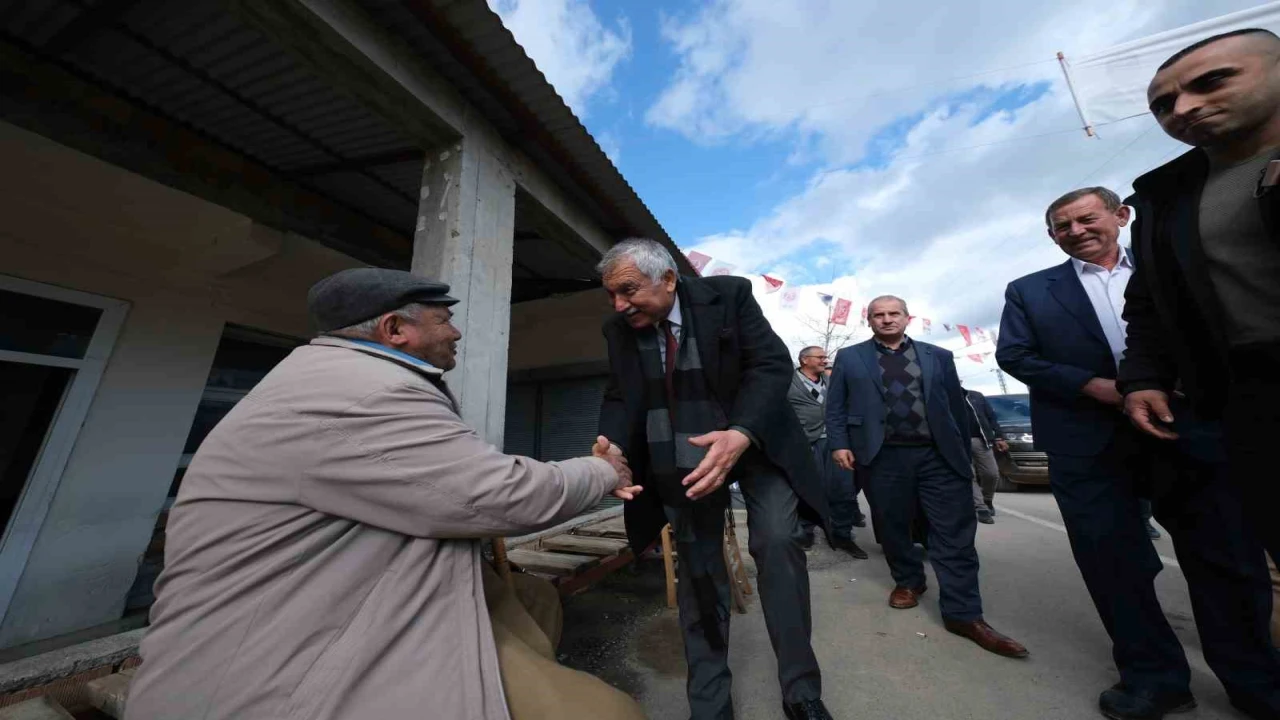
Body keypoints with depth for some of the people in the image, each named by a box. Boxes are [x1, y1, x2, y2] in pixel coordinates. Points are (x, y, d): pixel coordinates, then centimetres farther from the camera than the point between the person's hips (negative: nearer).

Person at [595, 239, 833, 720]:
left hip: (753, 439, -2)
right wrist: (612, 446, -21)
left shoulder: (729, 296, -13)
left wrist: (740, 436, -35)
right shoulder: (618, 329, -4)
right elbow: (618, 397, 0)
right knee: (696, 567, 8)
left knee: (777, 542, -12)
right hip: (680, 457, 3)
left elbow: (772, 364, -17)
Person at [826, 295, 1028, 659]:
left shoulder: (938, 356, 13)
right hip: (883, 457, -1)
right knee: (892, 527, 9)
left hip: (939, 455, 2)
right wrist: (839, 444, -6)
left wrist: (964, 453, 10)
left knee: (955, 533, 2)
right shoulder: (849, 357, 7)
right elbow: (835, 406, 4)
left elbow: (957, 406, 13)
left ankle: (963, 614, 12)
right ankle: (908, 582, 31)